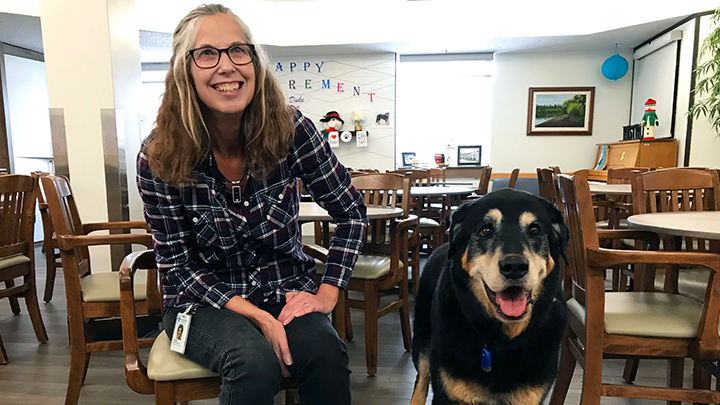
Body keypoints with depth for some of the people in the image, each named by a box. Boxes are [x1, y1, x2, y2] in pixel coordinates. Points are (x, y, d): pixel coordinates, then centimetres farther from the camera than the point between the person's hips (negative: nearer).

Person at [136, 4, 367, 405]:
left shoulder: (290, 130, -12)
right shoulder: (160, 157, -13)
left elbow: (352, 211, -4)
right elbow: (177, 266, -8)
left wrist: (327, 294, -11)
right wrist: (257, 316, -19)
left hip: (287, 292, 1)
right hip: (205, 303, 0)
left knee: (325, 350, -27)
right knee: (255, 360, -30)